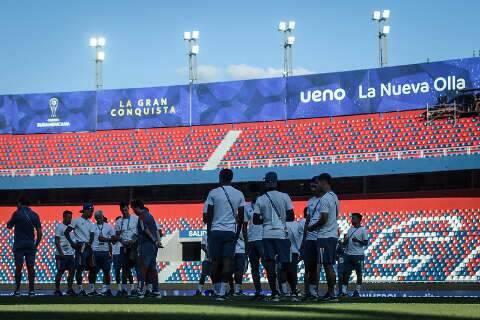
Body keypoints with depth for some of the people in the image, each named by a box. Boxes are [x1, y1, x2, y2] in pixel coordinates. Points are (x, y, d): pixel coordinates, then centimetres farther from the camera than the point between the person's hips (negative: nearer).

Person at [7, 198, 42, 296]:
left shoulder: (17, 213, -4)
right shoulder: (34, 215, 6)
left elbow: (9, 226, 6)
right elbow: (39, 232, 4)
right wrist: (36, 244, 11)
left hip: (19, 245, -3)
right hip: (31, 245, 3)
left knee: (18, 267, 0)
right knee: (31, 267, 3)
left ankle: (17, 290, -1)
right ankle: (31, 290, 2)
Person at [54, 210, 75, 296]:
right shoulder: (59, 227, -7)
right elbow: (57, 242, -12)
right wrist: (61, 253, -18)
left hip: (70, 254, 7)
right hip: (62, 254, -7)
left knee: (72, 271, 3)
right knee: (60, 272, -3)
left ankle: (70, 289, 10)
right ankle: (57, 290, 5)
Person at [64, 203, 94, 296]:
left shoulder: (90, 223, 17)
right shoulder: (77, 221, -3)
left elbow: (92, 236, 12)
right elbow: (66, 232, -5)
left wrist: (90, 243, -8)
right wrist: (72, 243, -14)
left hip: (88, 246, 7)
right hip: (80, 246, -7)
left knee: (92, 268, 6)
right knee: (79, 268, -7)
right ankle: (80, 289, -5)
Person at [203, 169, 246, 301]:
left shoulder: (213, 193, -1)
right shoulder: (239, 194, 6)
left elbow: (207, 216, 0)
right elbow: (241, 217, 8)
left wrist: (209, 231, 10)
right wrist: (238, 233, 16)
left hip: (215, 231, -1)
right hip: (231, 232, 1)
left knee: (216, 262, 5)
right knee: (227, 262, -4)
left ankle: (218, 290, 9)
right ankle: (222, 292, -13)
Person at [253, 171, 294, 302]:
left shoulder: (260, 200, 2)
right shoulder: (284, 197, -1)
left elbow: (255, 220, 3)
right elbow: (291, 217, 1)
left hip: (267, 234, 1)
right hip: (282, 233, -1)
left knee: (270, 264, 1)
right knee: (284, 261, 14)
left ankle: (274, 292, -4)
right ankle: (283, 281, -6)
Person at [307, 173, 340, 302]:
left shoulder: (325, 198, -15)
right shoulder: (334, 197, 16)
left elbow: (324, 219, -20)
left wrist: (312, 227, -5)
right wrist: (316, 226, 19)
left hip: (325, 236, -10)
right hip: (333, 235, 10)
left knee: (327, 265, -7)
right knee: (329, 265, 12)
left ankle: (332, 294, -7)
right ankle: (330, 292, 15)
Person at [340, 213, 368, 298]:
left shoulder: (363, 230, -2)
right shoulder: (350, 229, 16)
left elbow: (366, 243, -5)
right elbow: (345, 243, 19)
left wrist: (358, 241, -20)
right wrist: (345, 239, -3)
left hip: (358, 255, -6)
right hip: (348, 254, 6)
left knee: (358, 273, 0)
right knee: (345, 272, 1)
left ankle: (357, 291, 5)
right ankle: (343, 290, 3)